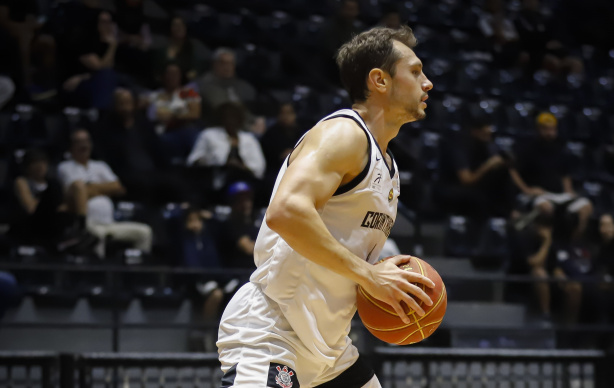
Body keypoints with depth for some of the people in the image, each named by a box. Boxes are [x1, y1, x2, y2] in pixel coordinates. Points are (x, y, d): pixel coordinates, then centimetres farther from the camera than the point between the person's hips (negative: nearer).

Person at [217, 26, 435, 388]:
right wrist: (368, 275, -24)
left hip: (325, 344, 10)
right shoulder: (344, 133, -13)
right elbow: (286, 211, -29)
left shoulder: (388, 167, 17)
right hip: (268, 330, -10)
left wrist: (390, 284, 7)